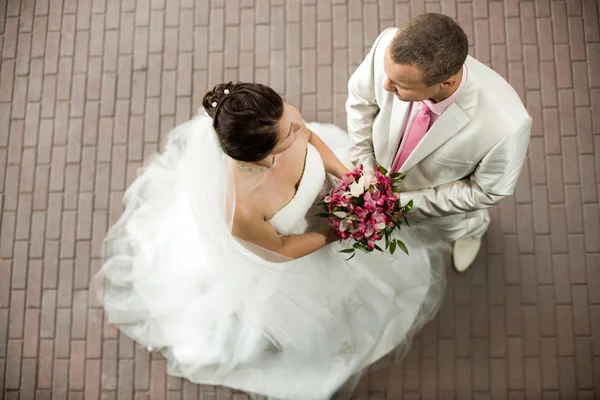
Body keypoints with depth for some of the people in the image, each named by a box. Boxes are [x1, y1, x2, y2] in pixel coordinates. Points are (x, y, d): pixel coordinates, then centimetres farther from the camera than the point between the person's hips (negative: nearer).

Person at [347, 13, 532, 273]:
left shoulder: (506, 125, -45)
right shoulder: (389, 47, -38)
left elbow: (488, 191, -23)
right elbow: (361, 97, -14)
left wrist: (407, 202, -24)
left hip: (444, 199, -2)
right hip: (380, 171, 2)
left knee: (456, 228, 32)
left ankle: (472, 230, 67)